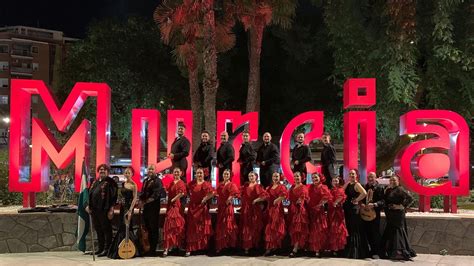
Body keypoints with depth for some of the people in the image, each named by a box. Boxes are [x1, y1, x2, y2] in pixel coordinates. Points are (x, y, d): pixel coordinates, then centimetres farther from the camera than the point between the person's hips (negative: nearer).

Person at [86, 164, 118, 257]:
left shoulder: (110, 182, -4)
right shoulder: (95, 182, 18)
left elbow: (113, 196, -10)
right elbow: (90, 193, 22)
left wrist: (111, 209, -16)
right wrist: (89, 206, 13)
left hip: (104, 210, -8)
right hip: (94, 209, 8)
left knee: (106, 229, -3)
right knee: (98, 229, 12)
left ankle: (107, 249, 1)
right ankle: (101, 248, 22)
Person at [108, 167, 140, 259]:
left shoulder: (133, 185, -9)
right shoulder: (123, 184, 12)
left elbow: (135, 198, -13)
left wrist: (130, 210, -19)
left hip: (129, 207, -7)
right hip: (123, 207, 7)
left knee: (126, 227, -7)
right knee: (122, 226, 8)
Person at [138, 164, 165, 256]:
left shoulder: (157, 181, -8)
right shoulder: (145, 180, 16)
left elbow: (156, 195, -17)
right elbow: (142, 193, 19)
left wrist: (145, 202, -17)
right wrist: (140, 201, 0)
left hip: (153, 207, -7)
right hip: (145, 207, 7)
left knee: (153, 228, -2)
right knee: (147, 228, 10)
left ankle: (153, 250, 3)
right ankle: (149, 248, 18)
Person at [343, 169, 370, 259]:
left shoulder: (357, 184, -9)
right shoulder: (347, 184, 14)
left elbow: (364, 193, -25)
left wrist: (356, 200, -18)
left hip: (354, 208, -8)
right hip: (347, 209, 8)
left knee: (354, 229, -3)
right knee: (348, 229, 11)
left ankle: (356, 253, 3)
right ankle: (349, 251, 19)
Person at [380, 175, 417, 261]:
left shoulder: (400, 189, -9)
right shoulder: (388, 190, 15)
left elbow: (410, 198, -18)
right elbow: (385, 201, 15)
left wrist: (402, 206, -18)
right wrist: (385, 192, 3)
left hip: (398, 214, -8)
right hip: (390, 215, 8)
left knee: (397, 231, -8)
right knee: (389, 232, 10)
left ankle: (399, 252, -4)